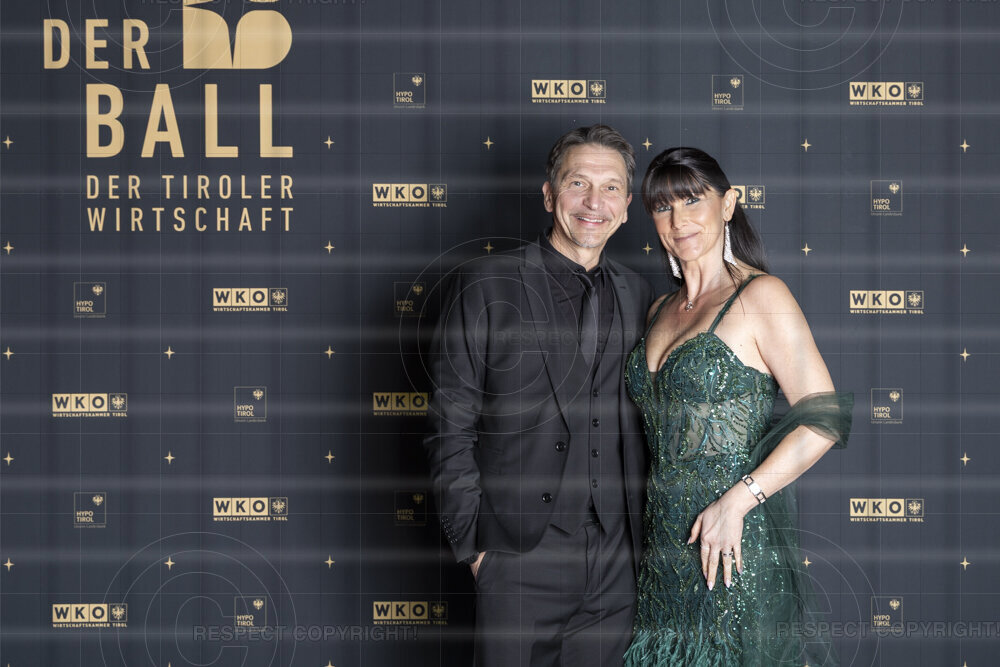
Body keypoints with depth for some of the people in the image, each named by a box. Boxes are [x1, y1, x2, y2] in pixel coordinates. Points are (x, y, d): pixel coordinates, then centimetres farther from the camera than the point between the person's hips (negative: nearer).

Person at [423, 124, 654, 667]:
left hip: (617, 564, 4)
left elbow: (638, 424, 15)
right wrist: (474, 544, -8)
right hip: (521, 561, -4)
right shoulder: (485, 287, -2)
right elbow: (450, 429, -4)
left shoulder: (637, 295, 11)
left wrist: (641, 539, 8)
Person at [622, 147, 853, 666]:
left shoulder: (760, 296, -8)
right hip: (665, 552, 6)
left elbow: (823, 420, -15)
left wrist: (737, 500, -19)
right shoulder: (661, 310, 13)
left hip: (735, 546, -6)